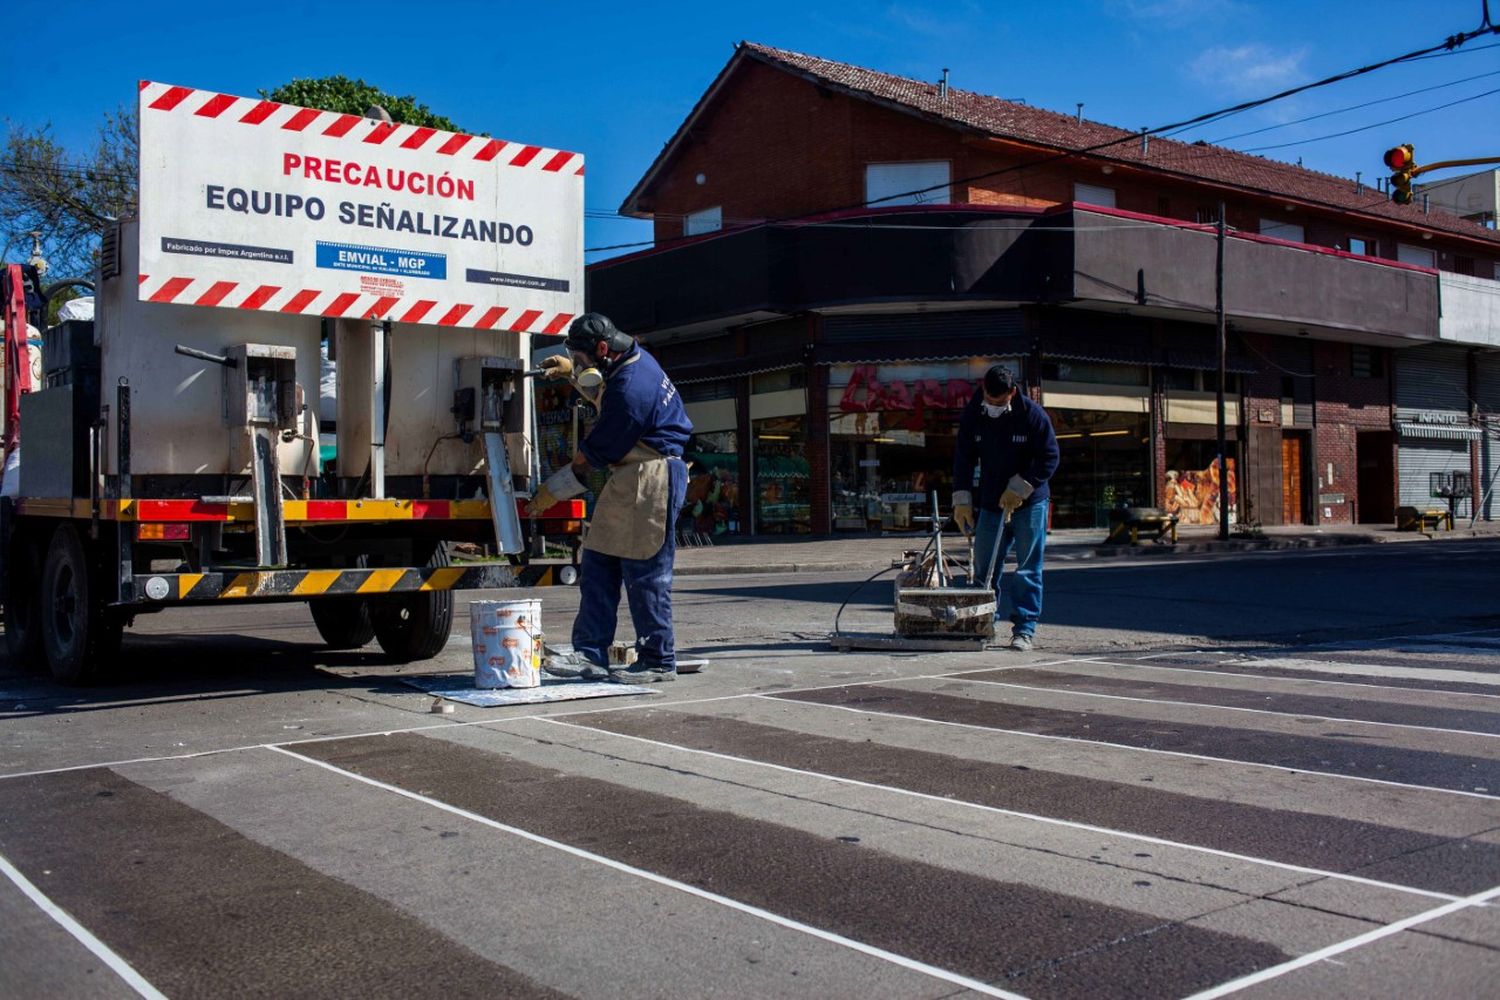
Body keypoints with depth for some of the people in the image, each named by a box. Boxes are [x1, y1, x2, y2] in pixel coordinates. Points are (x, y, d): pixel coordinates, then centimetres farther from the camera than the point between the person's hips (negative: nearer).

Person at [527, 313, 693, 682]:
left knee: (645, 573, -4)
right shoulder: (635, 359, 9)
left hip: (650, 482, -11)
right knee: (597, 565, 8)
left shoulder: (629, 391, -23)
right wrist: (572, 372, 21)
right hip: (629, 480, 11)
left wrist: (551, 491, -7)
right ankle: (591, 654, 11)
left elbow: (593, 454, -16)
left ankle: (658, 662, 5)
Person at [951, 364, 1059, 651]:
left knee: (1028, 568, -2)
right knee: (983, 568, 5)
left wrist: (1019, 488, -14)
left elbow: (1049, 458, -9)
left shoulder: (1033, 415, -12)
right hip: (990, 505, 3)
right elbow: (963, 458, 4)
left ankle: (1024, 628, 2)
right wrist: (961, 499, -1)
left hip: (1030, 503, -3)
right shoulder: (972, 415, -3)